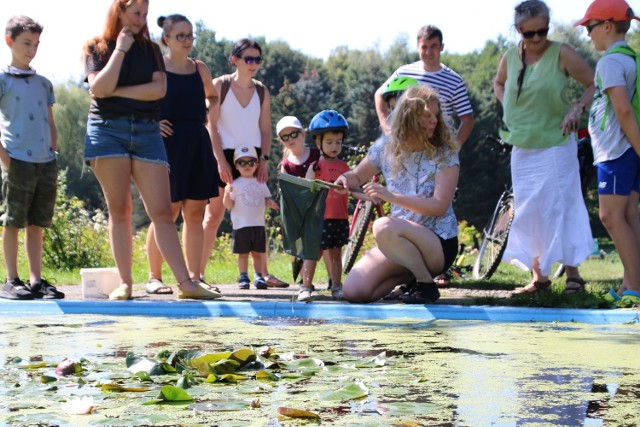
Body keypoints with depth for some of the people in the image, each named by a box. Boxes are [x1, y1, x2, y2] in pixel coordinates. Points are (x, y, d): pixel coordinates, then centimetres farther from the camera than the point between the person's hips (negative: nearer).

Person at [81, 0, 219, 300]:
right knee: (119, 209, -3)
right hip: (108, 129, -2)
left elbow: (159, 89, -1)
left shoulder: (150, 50, 14)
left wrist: (117, 91, -6)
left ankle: (185, 283, -11)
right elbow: (99, 88, -10)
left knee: (162, 211, -5)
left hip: (147, 132, 2)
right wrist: (120, 49, -7)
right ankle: (125, 283, 1)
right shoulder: (95, 48, 7)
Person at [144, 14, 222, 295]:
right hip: (168, 143, -5)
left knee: (195, 213, 4)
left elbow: (212, 97, 30)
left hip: (198, 145, 5)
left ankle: (194, 277, 8)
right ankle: (154, 277, 4)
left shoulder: (200, 69, 12)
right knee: (166, 213, -5)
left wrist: (208, 117, 14)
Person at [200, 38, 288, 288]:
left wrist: (264, 159, -3)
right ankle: (198, 272, 0)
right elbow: (212, 125, -6)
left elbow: (266, 129, 10)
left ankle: (263, 273, 6)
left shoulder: (262, 91, 8)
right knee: (214, 216, -3)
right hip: (225, 155, -3)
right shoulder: (220, 85, -3)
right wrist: (220, 160, -13)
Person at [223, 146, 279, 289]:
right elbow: (228, 205, -6)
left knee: (258, 252, 7)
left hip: (259, 224, 4)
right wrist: (227, 193, -24)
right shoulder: (235, 184, -2)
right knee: (243, 253, 1)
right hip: (241, 225, -3)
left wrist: (271, 203, -10)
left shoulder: (261, 183, 10)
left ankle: (259, 277, 13)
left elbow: (266, 199, 13)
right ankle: (243, 277, 7)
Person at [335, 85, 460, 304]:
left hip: (439, 244, -5)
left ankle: (426, 283, -15)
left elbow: (440, 206, -19)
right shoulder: (386, 148, 3)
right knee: (353, 292, -13)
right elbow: (357, 177, 20)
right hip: (402, 240, 6)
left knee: (384, 227, -36)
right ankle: (409, 275, 13)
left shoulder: (444, 154, -9)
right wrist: (346, 179, -6)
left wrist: (392, 196, -28)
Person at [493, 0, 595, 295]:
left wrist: (578, 108, -20)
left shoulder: (561, 54, -9)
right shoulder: (510, 57, 4)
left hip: (556, 145, -5)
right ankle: (538, 276, 15)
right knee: (528, 212, 7)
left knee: (560, 207, -7)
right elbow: (498, 83, 25)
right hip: (522, 149, 5)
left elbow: (594, 84, -5)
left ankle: (572, 274, 0)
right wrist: (508, 107, 8)